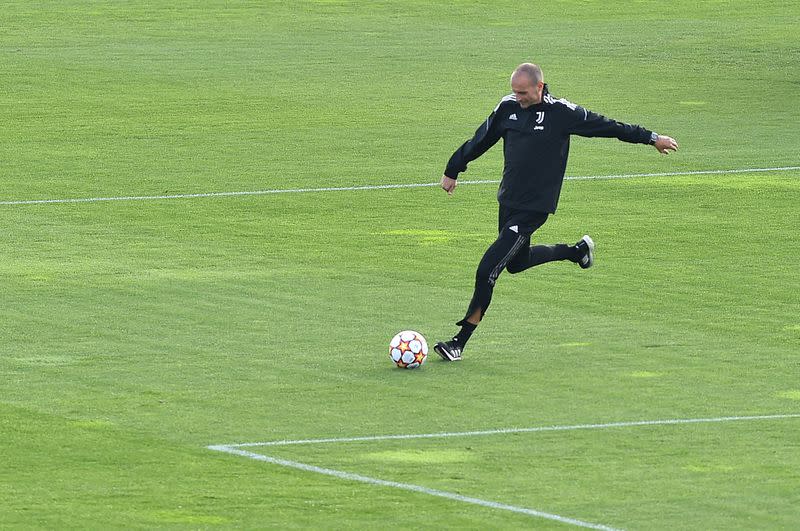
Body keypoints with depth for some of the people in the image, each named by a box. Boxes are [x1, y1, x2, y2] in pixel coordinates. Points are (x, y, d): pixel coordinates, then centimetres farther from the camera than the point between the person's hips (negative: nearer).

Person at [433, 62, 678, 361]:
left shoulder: (561, 113, -11)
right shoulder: (508, 107, 2)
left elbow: (606, 126, -1)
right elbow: (480, 141, 17)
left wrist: (651, 138, 7)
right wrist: (453, 170, 23)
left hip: (533, 209, -7)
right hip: (508, 202, 7)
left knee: (488, 270, -13)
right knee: (516, 262, 24)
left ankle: (460, 342, -7)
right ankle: (578, 251, 45)